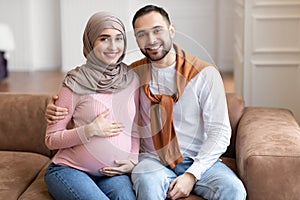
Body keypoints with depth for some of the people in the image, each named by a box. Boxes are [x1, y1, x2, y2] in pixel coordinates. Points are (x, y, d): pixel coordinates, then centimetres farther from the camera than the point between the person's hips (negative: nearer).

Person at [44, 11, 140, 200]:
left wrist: (133, 160, 0)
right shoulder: (75, 83, -8)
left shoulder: (132, 79, 5)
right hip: (69, 169, -2)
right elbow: (51, 139, -5)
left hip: (113, 172, 3)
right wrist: (90, 130, -17)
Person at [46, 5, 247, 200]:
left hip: (200, 160, 0)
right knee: (149, 182, -35)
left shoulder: (205, 73, -2)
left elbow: (220, 132, -4)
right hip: (153, 159, 1)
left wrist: (192, 174, -15)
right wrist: (61, 108, -5)